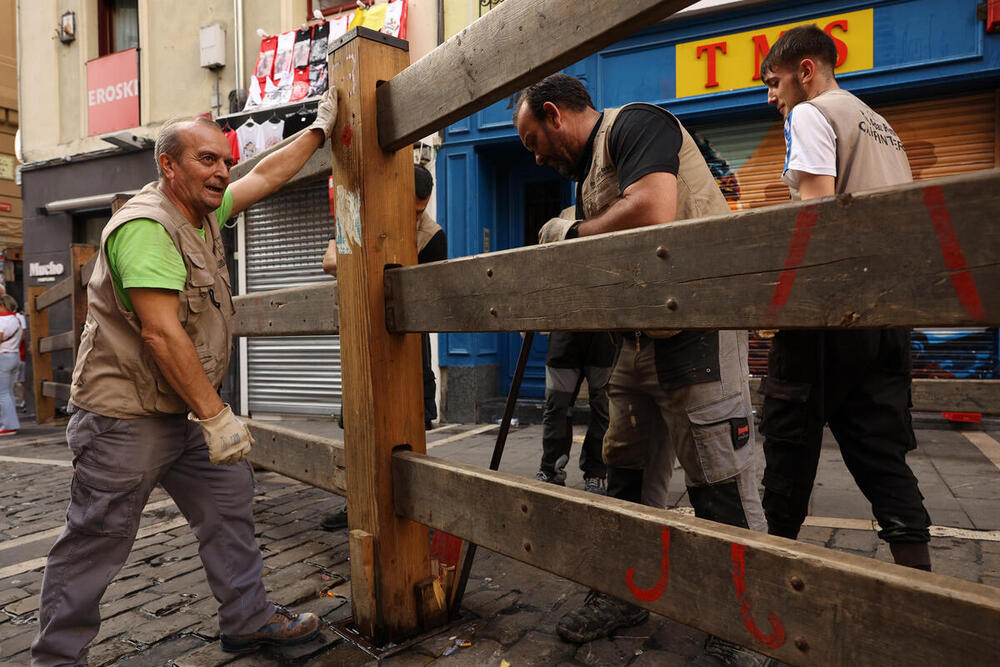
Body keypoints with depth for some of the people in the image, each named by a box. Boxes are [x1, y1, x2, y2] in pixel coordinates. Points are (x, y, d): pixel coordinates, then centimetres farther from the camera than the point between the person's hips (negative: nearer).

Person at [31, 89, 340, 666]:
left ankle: (248, 619, 24)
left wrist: (319, 130, 23)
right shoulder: (147, 227, -21)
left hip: (184, 411, 9)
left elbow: (267, 176, 20)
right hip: (125, 416, -9)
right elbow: (162, 334, -27)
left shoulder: (204, 212, 8)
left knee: (231, 499, 11)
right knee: (97, 540, 3)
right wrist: (216, 416, -25)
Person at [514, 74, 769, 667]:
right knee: (626, 473, 15)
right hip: (641, 339, 10)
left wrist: (571, 233, -11)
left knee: (721, 487, -1)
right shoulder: (590, 171, 20)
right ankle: (624, 594, 33)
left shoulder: (635, 123, -7)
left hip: (698, 333, -10)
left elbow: (653, 211, -26)